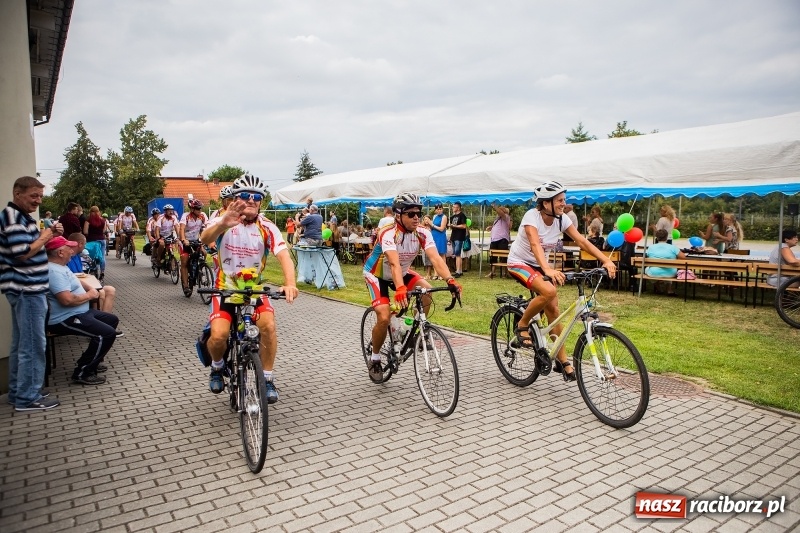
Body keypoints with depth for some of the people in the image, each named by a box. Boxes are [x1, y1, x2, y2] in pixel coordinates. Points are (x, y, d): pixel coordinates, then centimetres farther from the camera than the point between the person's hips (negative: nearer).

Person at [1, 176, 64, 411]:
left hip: (26, 288, 11)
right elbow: (23, 253, -25)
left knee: (21, 343, 16)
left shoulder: (21, 217, 15)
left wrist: (50, 234, 5)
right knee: (33, 344, -4)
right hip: (27, 289, -11)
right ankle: (28, 397, 4)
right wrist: (44, 237, -12)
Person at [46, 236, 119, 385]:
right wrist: (89, 295, -13)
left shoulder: (60, 267, 12)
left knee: (112, 320, 21)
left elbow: (72, 284, 26)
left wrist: (90, 290, 5)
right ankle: (82, 373, -9)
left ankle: (92, 361, 26)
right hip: (65, 319, -12)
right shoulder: (53, 271, -22)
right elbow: (67, 299, -32)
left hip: (79, 312, 12)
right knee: (108, 334, -23)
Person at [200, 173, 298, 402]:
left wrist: (290, 283, -42)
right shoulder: (224, 222, -9)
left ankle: (268, 379, -5)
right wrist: (223, 224, -53)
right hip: (225, 288, -1)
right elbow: (205, 239, -30)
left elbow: (284, 256, -22)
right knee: (218, 335, -20)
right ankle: (217, 367, 16)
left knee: (268, 325, -24)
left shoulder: (267, 228, -9)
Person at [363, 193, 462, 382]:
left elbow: (435, 258, -32)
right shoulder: (388, 233, -33)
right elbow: (394, 263, -48)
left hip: (402, 273, 5)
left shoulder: (422, 233, -19)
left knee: (427, 292, -20)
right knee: (384, 318, -20)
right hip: (377, 275, -5)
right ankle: (375, 360, 5)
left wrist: (450, 280, -49)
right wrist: (400, 289, -64)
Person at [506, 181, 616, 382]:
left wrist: (606, 261, -27)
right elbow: (535, 245, -40)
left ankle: (562, 360, 9)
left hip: (539, 265, 6)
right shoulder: (532, 216, -25)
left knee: (553, 309, -2)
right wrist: (548, 270, -57)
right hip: (519, 263, -6)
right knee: (549, 291, -32)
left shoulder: (561, 219, -7)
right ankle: (522, 326, -9)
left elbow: (582, 241, -14)